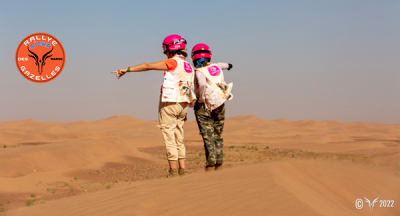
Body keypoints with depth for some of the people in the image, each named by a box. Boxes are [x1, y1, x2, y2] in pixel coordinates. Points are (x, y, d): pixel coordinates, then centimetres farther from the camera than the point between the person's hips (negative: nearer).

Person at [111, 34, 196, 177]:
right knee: (178, 139, 11)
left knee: (169, 138, -5)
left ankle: (173, 171, -6)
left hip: (169, 103, -8)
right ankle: (182, 170, 9)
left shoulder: (173, 62, -9)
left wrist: (127, 69, -7)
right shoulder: (189, 67, 15)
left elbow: (148, 66, -10)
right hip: (182, 106, 8)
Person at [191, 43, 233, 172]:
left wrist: (201, 99, -18)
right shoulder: (216, 67, 6)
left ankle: (210, 165, -9)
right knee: (218, 136, 13)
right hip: (220, 107, 6)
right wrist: (227, 65, 54)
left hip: (205, 107, -6)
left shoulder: (200, 72, -13)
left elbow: (203, 84, -34)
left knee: (208, 137, -5)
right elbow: (221, 65, 31)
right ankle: (219, 164, 14)